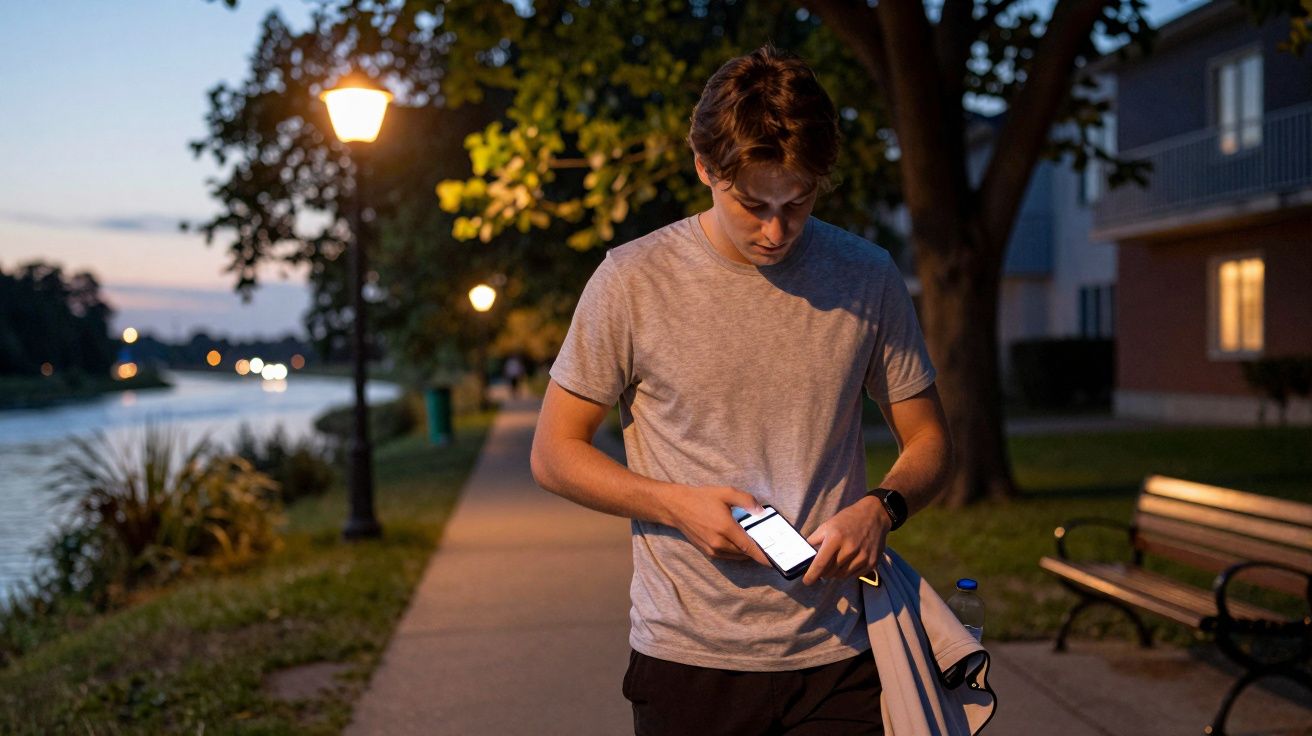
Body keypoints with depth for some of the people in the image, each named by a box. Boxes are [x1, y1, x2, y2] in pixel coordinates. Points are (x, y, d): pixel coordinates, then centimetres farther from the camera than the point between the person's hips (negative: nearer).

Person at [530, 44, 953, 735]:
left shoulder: (868, 278, 2)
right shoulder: (633, 281, -5)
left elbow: (927, 438, 10)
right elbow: (554, 453, 1)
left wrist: (881, 508, -11)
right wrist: (678, 504, -14)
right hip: (686, 657, -1)